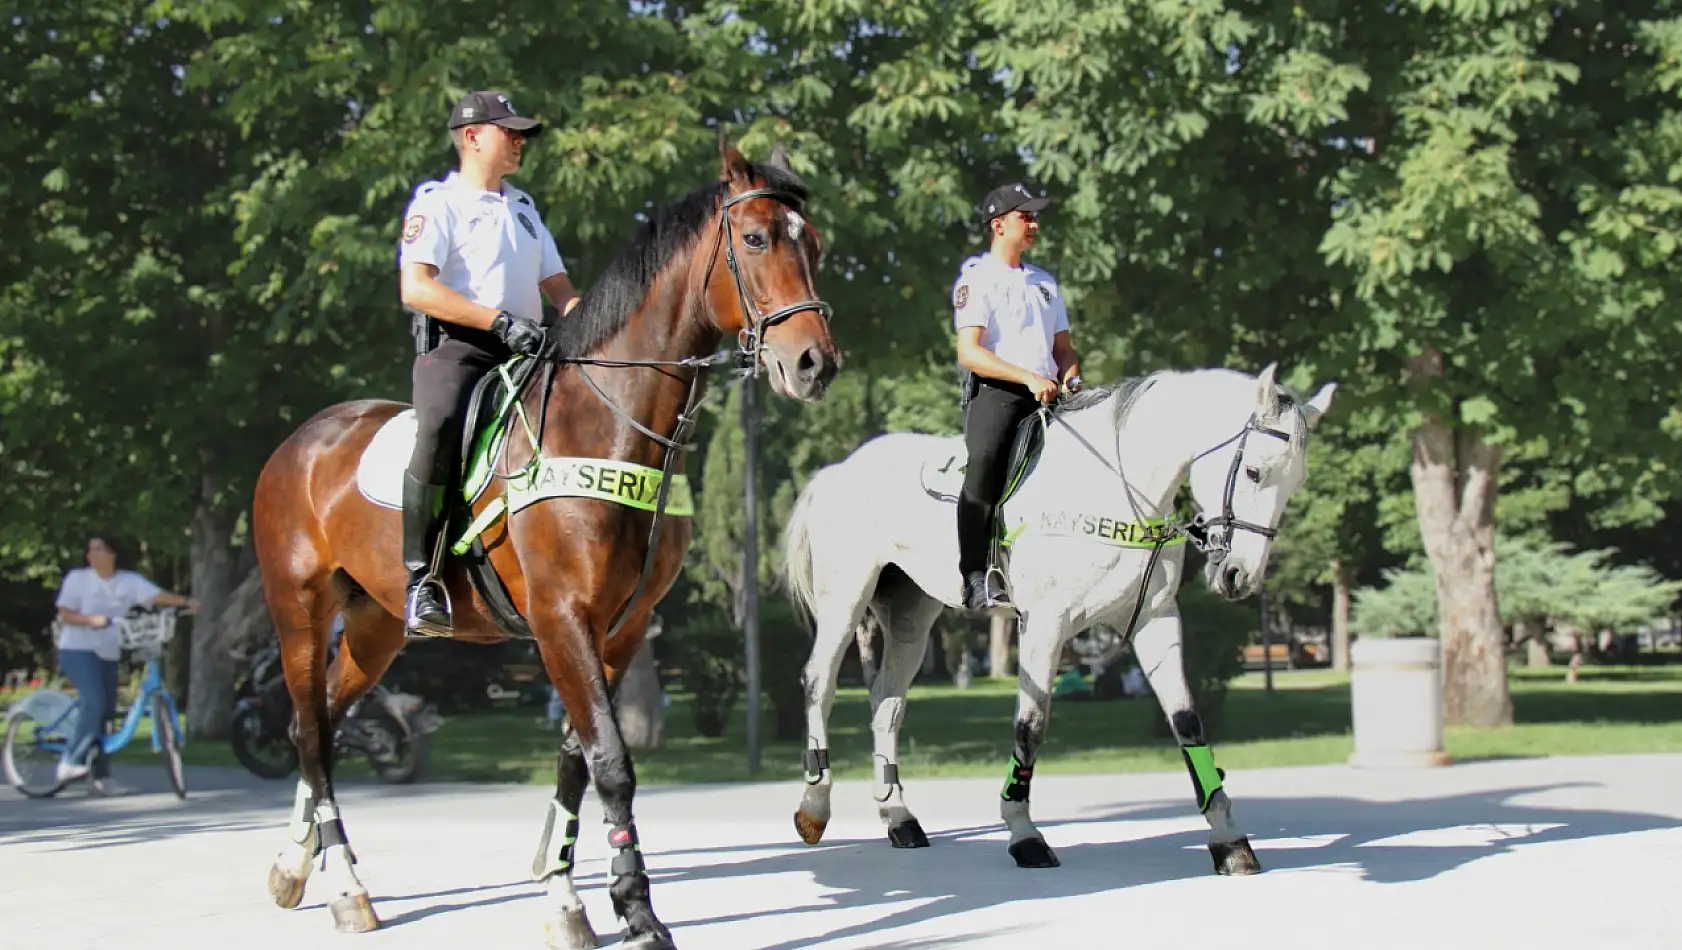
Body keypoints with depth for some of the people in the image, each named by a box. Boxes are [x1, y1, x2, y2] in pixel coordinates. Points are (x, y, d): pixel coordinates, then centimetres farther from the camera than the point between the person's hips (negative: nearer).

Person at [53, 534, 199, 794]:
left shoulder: (129, 582, 2)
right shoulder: (77, 578, -4)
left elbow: (157, 595, -9)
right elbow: (65, 614, -7)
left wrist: (185, 602, -26)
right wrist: (92, 619, -24)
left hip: (108, 654, 5)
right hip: (78, 650, -5)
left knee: (105, 712, 5)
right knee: (94, 701, -24)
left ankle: (101, 778, 11)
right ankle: (71, 761, -17)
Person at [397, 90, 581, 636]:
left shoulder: (523, 208, 25)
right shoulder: (438, 202, 2)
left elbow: (556, 284, 24)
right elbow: (416, 288, -12)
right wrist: (499, 319, -20)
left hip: (525, 353, 7)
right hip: (456, 346, -7)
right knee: (440, 427, -34)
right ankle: (421, 581, -30)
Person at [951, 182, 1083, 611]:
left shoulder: (1045, 282, 23)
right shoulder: (976, 279, 1)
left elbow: (1063, 347, 26)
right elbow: (969, 352, -11)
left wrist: (1070, 377, 1)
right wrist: (1029, 378, -20)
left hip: (1048, 396, 7)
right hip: (995, 391, -7)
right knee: (986, 458, -29)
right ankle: (977, 576, -31)